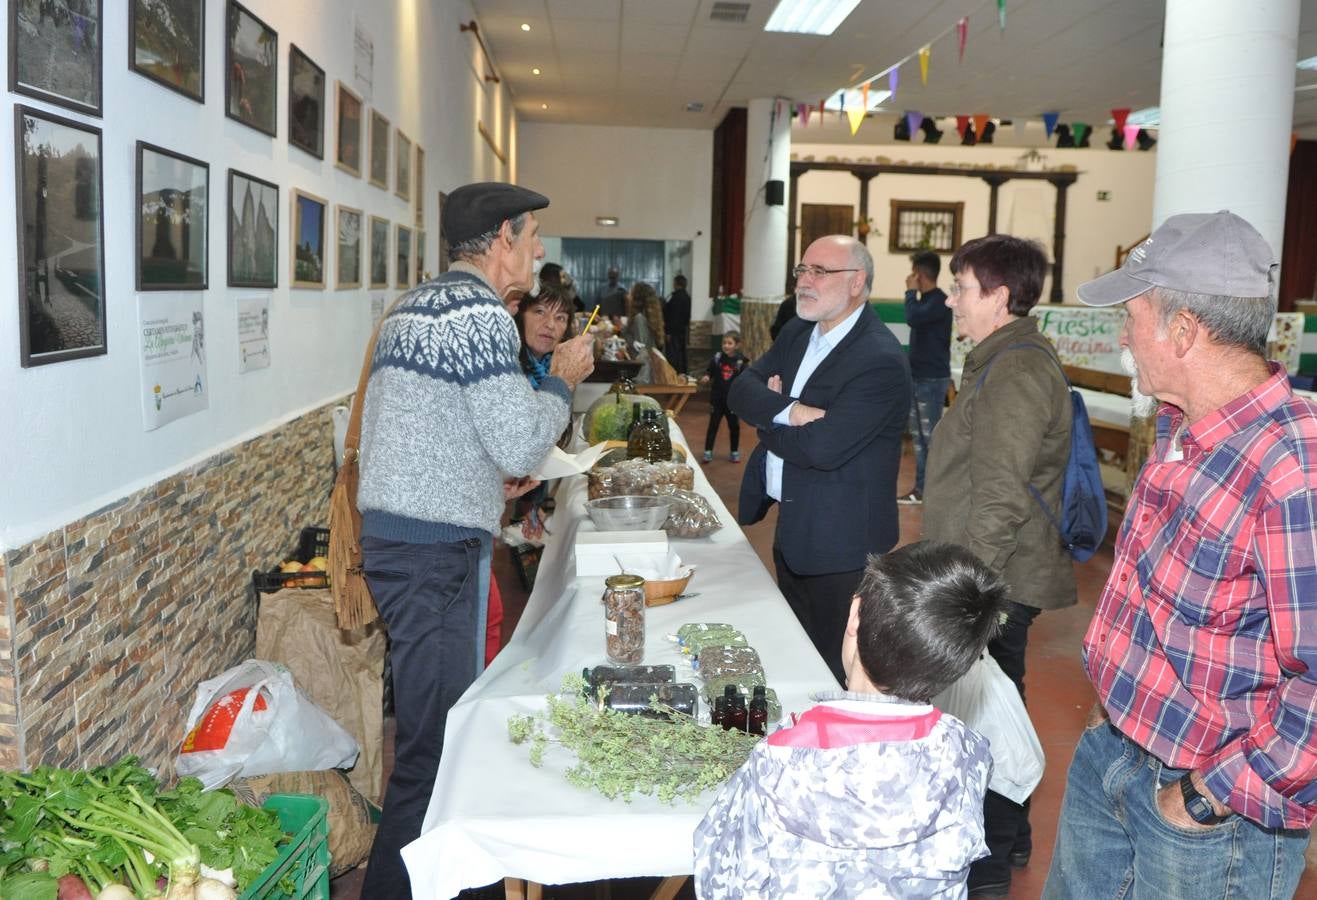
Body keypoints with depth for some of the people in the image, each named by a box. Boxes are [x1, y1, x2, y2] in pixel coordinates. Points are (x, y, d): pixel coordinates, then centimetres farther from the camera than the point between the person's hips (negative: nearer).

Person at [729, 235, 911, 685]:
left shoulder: (882, 361, -21)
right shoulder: (798, 332, 8)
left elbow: (823, 447, -29)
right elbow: (741, 390, -2)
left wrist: (767, 424, -11)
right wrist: (788, 411, -22)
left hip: (840, 542, -8)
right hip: (791, 529, 9)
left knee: (834, 672, 4)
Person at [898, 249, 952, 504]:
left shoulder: (939, 301, -13)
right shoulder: (925, 300, 16)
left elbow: (913, 318, -30)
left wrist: (911, 291, -14)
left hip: (932, 379, -10)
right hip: (918, 377, 10)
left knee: (930, 436, -7)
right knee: (918, 436, 12)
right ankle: (921, 488, 17)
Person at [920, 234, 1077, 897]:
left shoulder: (1015, 373, -20)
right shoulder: (1006, 360, 13)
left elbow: (1000, 499, -25)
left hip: (994, 586, -10)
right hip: (989, 578, 10)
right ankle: (1010, 836, 38)